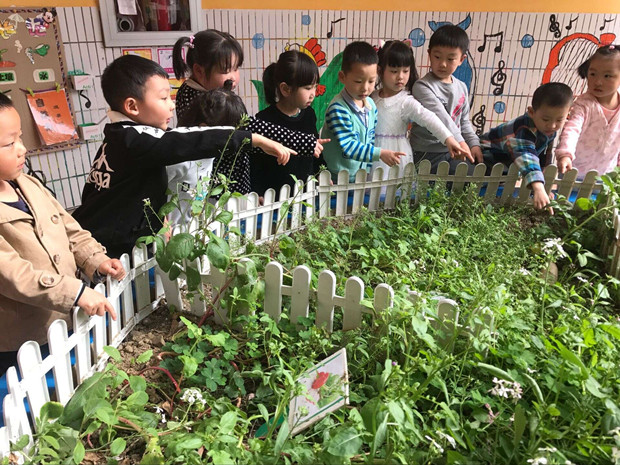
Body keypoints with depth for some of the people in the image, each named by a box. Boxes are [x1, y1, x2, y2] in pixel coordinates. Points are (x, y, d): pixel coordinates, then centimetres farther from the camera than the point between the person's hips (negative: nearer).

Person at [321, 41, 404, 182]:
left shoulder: (371, 105, 4)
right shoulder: (337, 109, -20)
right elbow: (348, 147, -24)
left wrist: (367, 171, 9)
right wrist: (380, 154, -27)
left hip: (361, 176, 6)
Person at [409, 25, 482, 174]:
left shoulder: (462, 87, 12)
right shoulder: (422, 86, -12)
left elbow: (464, 121, 19)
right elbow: (440, 116, -24)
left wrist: (474, 144, 6)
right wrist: (459, 141, -32)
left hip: (454, 151, 7)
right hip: (428, 155, -7)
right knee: (473, 175, -18)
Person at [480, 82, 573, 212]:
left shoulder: (550, 128, -11)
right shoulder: (525, 129, -39)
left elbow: (544, 157, 4)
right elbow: (526, 156, -55)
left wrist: (546, 186, 4)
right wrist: (539, 189, -68)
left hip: (509, 163, 9)